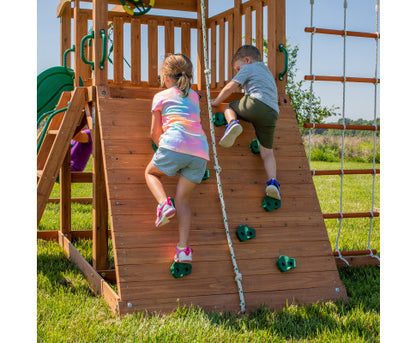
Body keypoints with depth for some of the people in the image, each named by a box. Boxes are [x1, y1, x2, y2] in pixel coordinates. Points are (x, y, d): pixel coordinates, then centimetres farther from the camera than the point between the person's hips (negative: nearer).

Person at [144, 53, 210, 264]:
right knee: (183, 198, 13)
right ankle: (184, 248, -1)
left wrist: (162, 147, 41)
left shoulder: (161, 96, 17)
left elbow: (155, 133, 22)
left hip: (175, 144, -4)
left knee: (151, 172, 24)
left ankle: (164, 203, -5)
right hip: (200, 151, 4)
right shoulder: (194, 96, 28)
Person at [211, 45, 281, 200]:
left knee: (229, 107, 20)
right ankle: (272, 182, -14)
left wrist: (216, 101, 22)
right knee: (267, 151, 6)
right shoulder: (268, 72, 39)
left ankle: (232, 123, -12)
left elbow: (229, 88, 9)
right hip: (273, 113, 6)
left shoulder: (248, 68, 15)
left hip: (256, 103, -6)